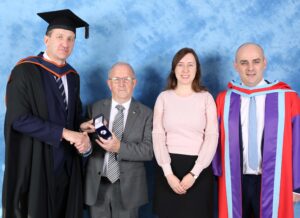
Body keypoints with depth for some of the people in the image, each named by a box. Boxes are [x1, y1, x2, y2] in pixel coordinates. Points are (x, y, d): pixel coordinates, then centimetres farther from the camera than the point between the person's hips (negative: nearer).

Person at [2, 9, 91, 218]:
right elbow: (19, 119, -19)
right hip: (35, 161, -6)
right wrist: (64, 133, -20)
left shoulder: (73, 76, 8)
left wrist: (82, 137, -8)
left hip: (66, 162, 6)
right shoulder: (25, 71, -11)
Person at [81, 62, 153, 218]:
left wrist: (119, 147, -24)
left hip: (128, 187, -1)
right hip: (97, 185, 1)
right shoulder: (95, 108, 3)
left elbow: (149, 150, -10)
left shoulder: (145, 113, -2)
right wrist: (83, 130, -17)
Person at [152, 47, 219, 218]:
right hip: (169, 166, 1)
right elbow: (158, 136, 0)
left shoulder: (206, 98, 2)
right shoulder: (164, 97, 4)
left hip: (198, 168, -1)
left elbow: (212, 137, -3)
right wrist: (168, 173, -10)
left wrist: (193, 173, -11)